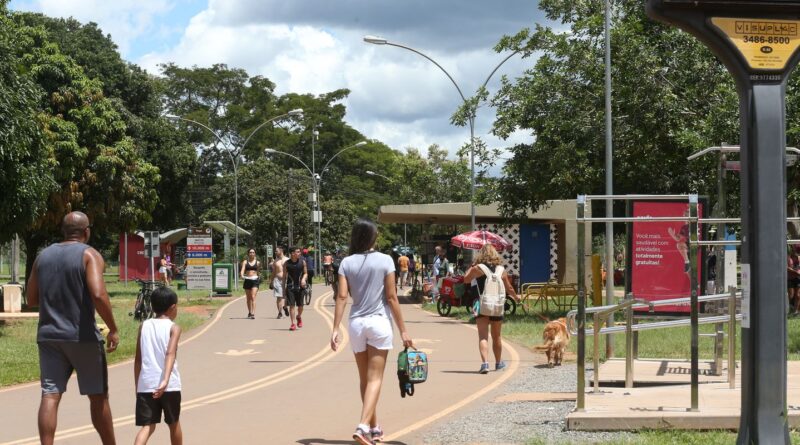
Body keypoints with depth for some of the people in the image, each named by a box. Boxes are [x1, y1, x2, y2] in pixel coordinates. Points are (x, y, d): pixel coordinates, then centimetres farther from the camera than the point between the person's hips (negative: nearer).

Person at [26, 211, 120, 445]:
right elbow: (98, 294, -21)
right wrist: (113, 329, -13)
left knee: (50, 395, -1)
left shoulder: (43, 256, 10)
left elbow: (32, 299, 13)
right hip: (82, 336, -4)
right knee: (98, 396, 8)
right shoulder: (89, 255, -7)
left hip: (49, 336, 4)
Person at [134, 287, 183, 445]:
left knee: (147, 426, 0)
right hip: (169, 385, -2)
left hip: (146, 385, 2)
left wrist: (137, 386, 17)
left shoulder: (144, 326, 9)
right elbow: (170, 354, -18)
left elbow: (138, 359, 9)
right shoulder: (173, 328, -1)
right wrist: (165, 381, -29)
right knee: (174, 423, 18)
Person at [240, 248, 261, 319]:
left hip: (255, 280, -2)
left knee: (253, 297, -14)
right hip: (247, 280, 2)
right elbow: (242, 270, -10)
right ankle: (249, 312, 29)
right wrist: (242, 275, -29)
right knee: (248, 298, 12)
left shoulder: (258, 262, 5)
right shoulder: (245, 262, 3)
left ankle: (253, 314, -21)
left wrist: (259, 279, 15)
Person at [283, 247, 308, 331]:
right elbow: (284, 276, 6)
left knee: (300, 305, 6)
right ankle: (293, 324, -4)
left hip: (300, 286, 1)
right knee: (291, 305, -7)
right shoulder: (287, 263, -1)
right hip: (290, 286, -1)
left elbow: (305, 273, 9)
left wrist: (304, 279, -13)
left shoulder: (302, 262, 2)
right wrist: (283, 289, 4)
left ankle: (299, 317, 37)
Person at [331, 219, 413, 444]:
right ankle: (363, 426, -20)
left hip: (356, 323, 3)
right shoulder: (385, 260, -5)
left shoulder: (347, 263, 1)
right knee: (375, 379, -3)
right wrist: (403, 330, -1)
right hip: (379, 322, -3)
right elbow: (391, 297, -6)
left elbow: (342, 297, -6)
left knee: (365, 378, 15)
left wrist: (335, 329, -6)